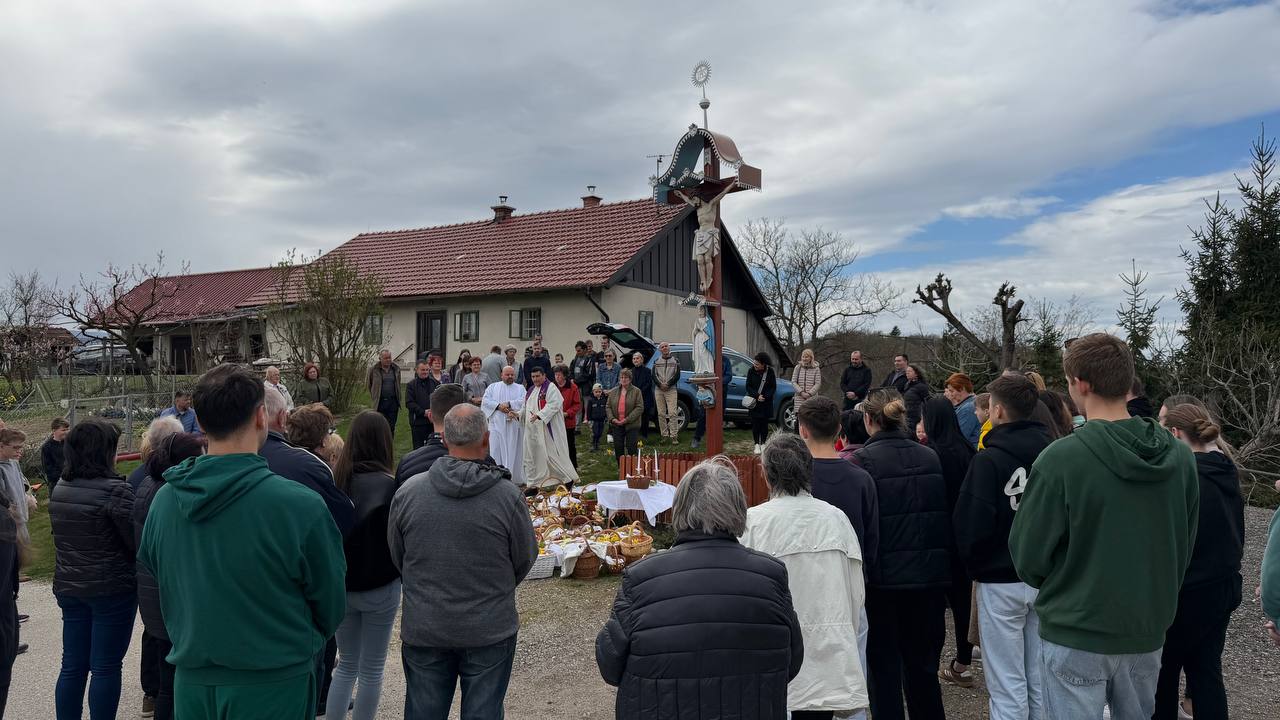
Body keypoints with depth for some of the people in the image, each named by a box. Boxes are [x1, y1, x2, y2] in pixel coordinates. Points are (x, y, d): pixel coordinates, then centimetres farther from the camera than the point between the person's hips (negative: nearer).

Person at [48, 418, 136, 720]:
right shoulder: (115, 489, -18)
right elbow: (137, 541, -16)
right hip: (112, 589, -7)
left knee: (73, 665, 15)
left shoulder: (60, 489, 5)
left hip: (68, 587, 7)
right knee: (106, 667, 2)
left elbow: (63, 538, 16)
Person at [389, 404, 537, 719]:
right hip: (490, 631, -2)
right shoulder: (508, 495, -18)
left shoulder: (407, 492, -11)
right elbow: (525, 559, -4)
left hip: (423, 630, 2)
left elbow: (396, 557, 3)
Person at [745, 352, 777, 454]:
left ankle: (763, 444, 17)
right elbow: (748, 386, -3)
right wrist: (757, 396, -16)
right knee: (755, 423, 1)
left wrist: (765, 396, -16)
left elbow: (773, 387, -2)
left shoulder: (770, 372, -7)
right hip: (754, 402, 0)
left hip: (766, 402, 0)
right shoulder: (751, 371, -6)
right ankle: (756, 444, 11)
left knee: (764, 423, 5)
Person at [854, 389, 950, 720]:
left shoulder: (862, 460, -13)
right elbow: (947, 515, 6)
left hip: (883, 577, -4)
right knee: (923, 664, 18)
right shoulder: (931, 457, 2)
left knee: (884, 664, 9)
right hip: (930, 575, 4)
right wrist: (945, 566, 14)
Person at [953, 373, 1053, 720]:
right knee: (1041, 682, 17)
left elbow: (970, 525, -16)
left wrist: (975, 565, 2)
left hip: (1001, 582, -5)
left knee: (1008, 688, 4)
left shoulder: (988, 460, -16)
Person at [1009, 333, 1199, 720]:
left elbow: (1028, 555, -15)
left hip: (1076, 634, -5)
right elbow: (1185, 545, 7)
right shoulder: (1180, 456, -4)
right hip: (1149, 631, 5)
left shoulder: (1061, 458, -22)